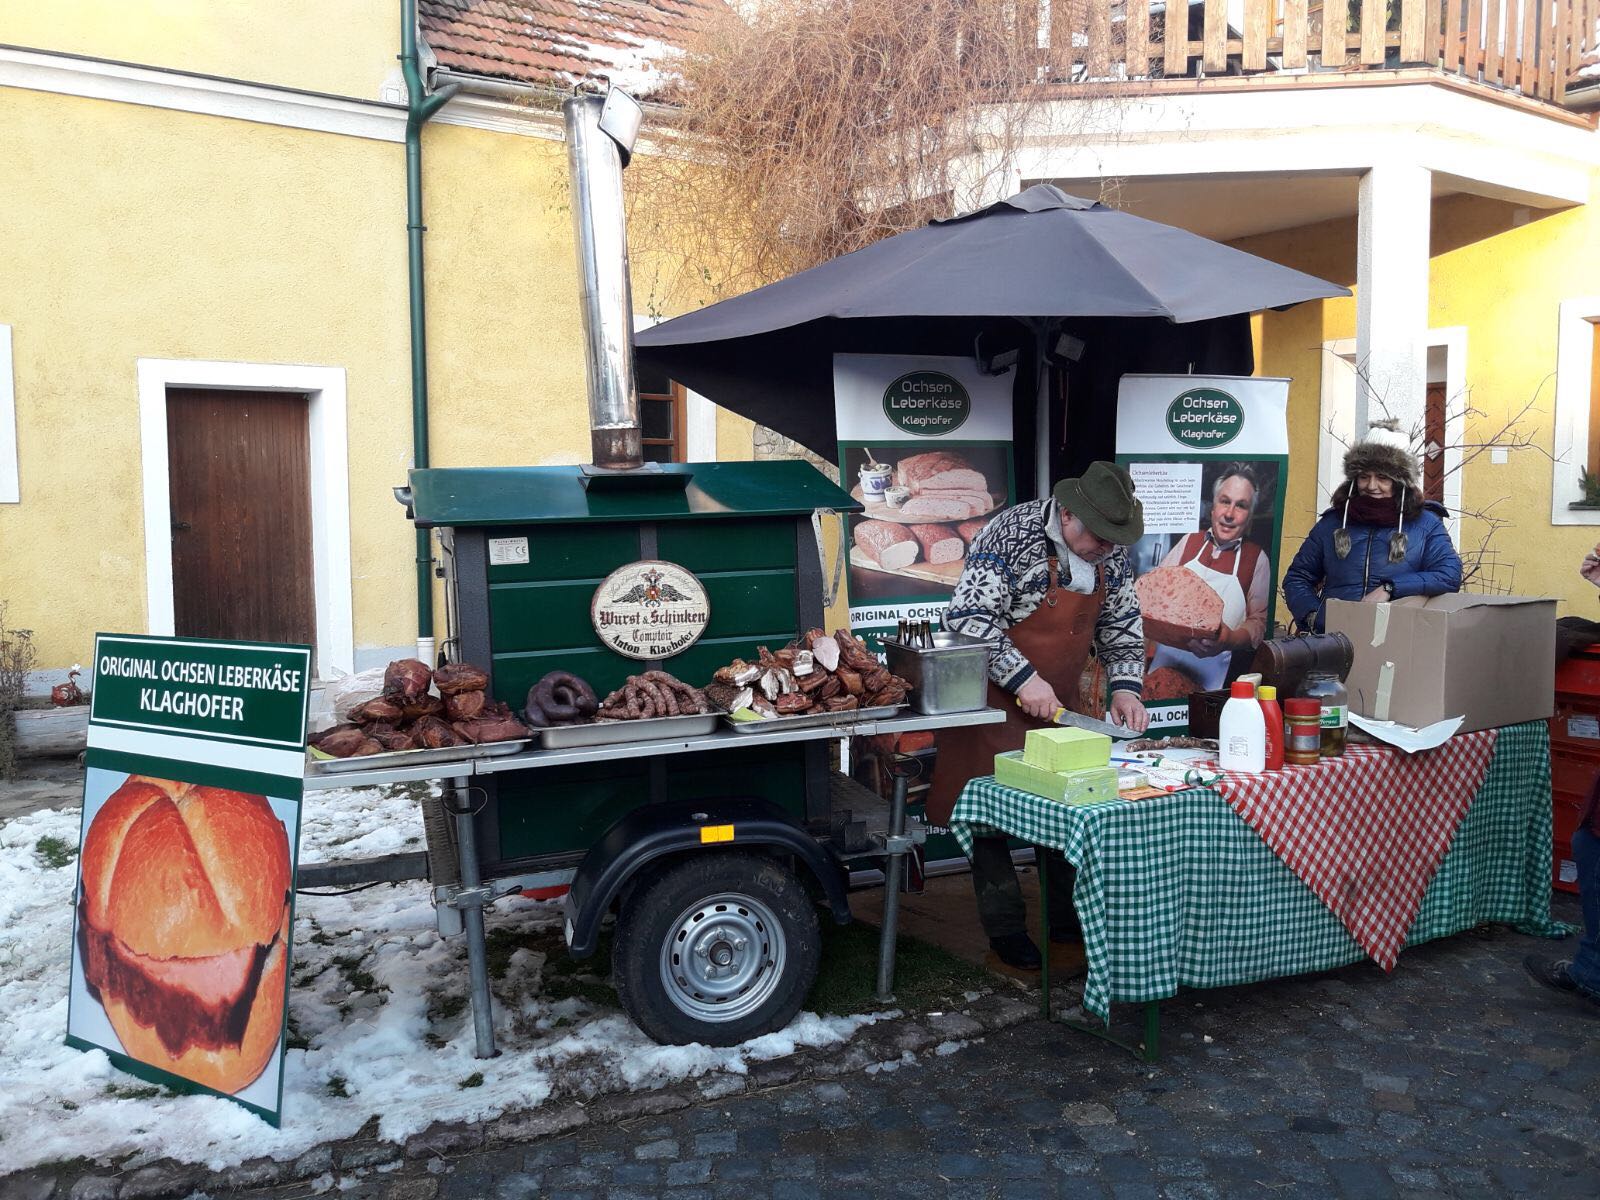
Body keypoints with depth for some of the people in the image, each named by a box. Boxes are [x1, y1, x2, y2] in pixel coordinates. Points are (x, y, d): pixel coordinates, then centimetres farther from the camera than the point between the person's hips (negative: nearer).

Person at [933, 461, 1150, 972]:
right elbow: (967, 617, -27)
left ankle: (1068, 920, 27)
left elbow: (1122, 624, 9)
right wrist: (1023, 680, -28)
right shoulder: (1011, 535, -23)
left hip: (1060, 700, 6)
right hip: (997, 697, -6)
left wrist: (1125, 687, -4)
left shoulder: (1112, 548, -1)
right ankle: (1005, 931, 13)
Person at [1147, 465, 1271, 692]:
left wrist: (1230, 640, -18)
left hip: (1212, 665, -2)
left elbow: (1258, 622, 3)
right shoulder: (1189, 542, 10)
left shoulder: (1257, 559, 4)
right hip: (1166, 654, 2)